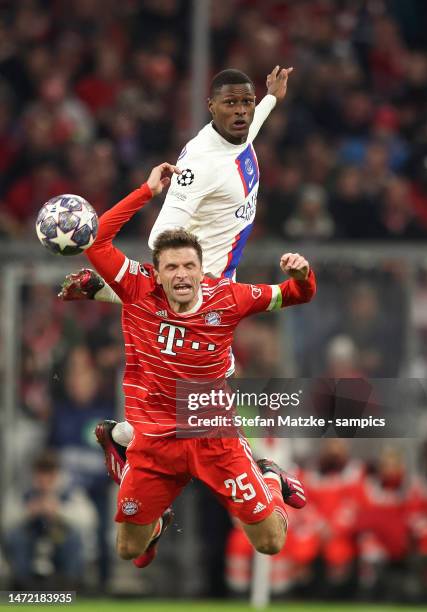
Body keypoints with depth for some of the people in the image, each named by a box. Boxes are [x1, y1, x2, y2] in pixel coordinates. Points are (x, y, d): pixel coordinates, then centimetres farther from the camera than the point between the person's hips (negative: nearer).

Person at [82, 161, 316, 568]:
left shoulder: (226, 298, -9)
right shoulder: (139, 292, -12)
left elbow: (295, 295, 4)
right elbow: (96, 242, -19)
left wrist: (301, 274, -20)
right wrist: (148, 192, -19)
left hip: (215, 436, 0)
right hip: (154, 440, 0)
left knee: (272, 543, 1)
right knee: (128, 550, 7)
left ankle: (270, 479, 35)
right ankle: (157, 521, 44)